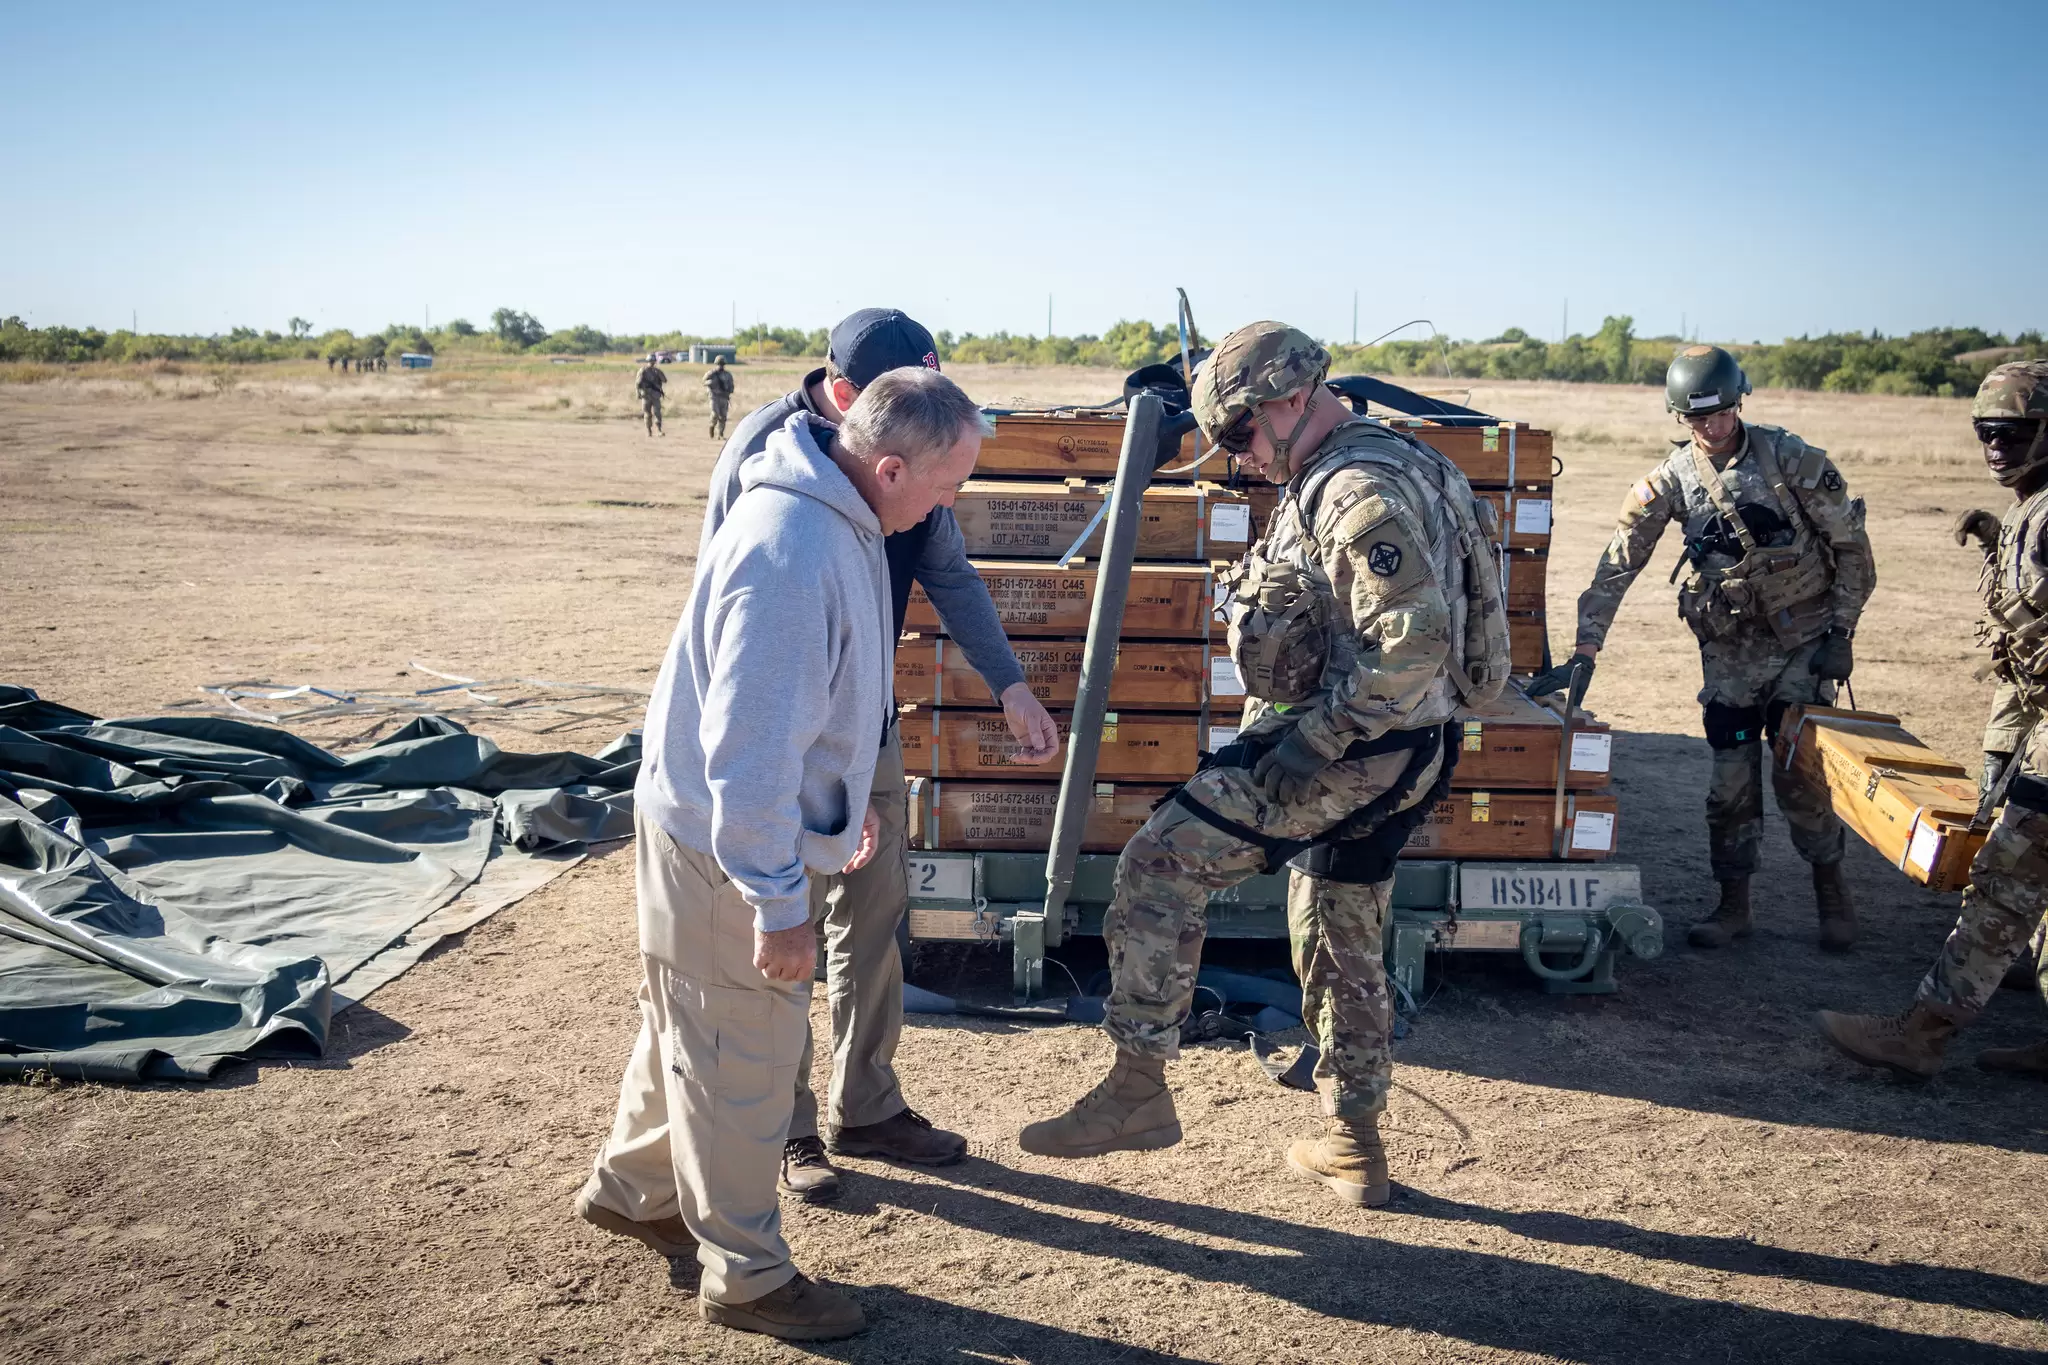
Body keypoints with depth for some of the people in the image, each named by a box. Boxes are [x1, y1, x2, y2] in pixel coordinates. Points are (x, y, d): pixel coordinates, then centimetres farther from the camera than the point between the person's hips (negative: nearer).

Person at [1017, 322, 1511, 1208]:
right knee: (1339, 945, 19)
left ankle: (1137, 1089, -6)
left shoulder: (1362, 491, -19)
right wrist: (1268, 730, 17)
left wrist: (1307, 745, -25)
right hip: (1384, 762, 11)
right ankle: (1355, 1150, 31)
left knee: (1160, 864, -10)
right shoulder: (1331, 483, 15)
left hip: (1350, 754, -11)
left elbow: (1411, 647, -29)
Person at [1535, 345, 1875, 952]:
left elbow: (1851, 547, -2)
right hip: (1728, 651, 2)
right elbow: (1617, 565, -7)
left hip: (1802, 644, -2)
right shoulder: (1672, 478, -5)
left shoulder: (1793, 459, -10)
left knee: (1800, 773, -3)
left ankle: (1831, 890, 19)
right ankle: (1733, 904, 18)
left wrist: (1840, 631, -7)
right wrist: (1584, 653, -12)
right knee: (1731, 781, 4)